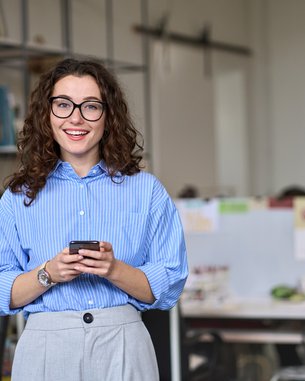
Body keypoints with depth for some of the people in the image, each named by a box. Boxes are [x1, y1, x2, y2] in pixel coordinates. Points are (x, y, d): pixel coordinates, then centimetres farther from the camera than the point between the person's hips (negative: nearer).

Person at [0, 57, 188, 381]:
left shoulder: (146, 190, 4)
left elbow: (169, 288, 0)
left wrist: (114, 270, -16)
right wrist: (49, 273, -16)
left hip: (123, 348, 0)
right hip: (44, 349, 0)